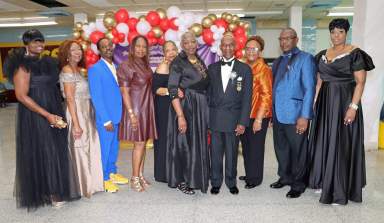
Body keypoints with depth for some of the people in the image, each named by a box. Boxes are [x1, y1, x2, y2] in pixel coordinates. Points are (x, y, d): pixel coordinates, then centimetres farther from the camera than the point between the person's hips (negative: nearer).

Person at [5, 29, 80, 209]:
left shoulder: (48, 63, 11)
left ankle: (56, 190, 25)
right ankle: (42, 193, 19)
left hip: (54, 114, 7)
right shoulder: (23, 66, -10)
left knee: (56, 153, 11)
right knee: (39, 154, 3)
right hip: (34, 117, -7)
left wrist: (56, 114, 7)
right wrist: (47, 115, -20)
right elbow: (21, 96, -17)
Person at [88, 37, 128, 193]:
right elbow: (96, 97, -14)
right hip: (105, 118, -6)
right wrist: (106, 120, -15)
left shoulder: (116, 67, 11)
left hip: (118, 116, 6)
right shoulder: (95, 69, -10)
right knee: (104, 148, 5)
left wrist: (120, 115, 6)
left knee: (114, 147, 17)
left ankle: (112, 173, 33)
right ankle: (104, 179, 21)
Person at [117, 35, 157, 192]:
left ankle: (140, 175, 20)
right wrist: (131, 113, -19)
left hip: (147, 108, 7)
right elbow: (124, 92, -13)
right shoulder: (126, 66, -8)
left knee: (143, 143, 10)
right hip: (135, 108, -7)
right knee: (139, 143, -4)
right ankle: (134, 178, 8)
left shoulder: (145, 65, 12)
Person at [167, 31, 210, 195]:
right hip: (185, 107, -7)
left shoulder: (200, 62, 12)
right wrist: (180, 116, -23)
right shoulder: (178, 62, -8)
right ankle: (181, 181, 16)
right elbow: (172, 90, -15)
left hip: (201, 108, 7)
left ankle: (194, 177, 30)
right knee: (184, 144, 0)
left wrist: (206, 110, 1)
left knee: (199, 143, 13)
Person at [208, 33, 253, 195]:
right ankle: (216, 182, 23)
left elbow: (247, 97, -1)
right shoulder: (212, 68, 10)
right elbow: (208, 92, 9)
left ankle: (231, 182, 25)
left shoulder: (244, 69, 3)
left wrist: (243, 122, -7)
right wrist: (206, 118, 1)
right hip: (215, 119, 2)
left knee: (231, 153, 7)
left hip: (233, 118, -1)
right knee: (216, 153, 7)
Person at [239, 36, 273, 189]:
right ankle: (249, 174, 33)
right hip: (243, 115, 6)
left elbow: (266, 95, -14)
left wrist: (259, 119, -17)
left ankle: (255, 178, 23)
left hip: (258, 117, -6)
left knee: (255, 148, 6)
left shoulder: (264, 69, -11)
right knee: (246, 147, 16)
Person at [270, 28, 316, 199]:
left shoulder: (305, 59, -4)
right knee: (281, 149, 16)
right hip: (278, 114, 6)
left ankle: (298, 185, 22)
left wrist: (304, 116, -16)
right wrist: (272, 113, 12)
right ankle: (284, 177, 34)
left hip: (296, 115, -6)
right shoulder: (277, 62, 15)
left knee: (297, 151, 6)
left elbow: (309, 88, -10)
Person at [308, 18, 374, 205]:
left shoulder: (354, 54, -6)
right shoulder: (323, 55, 11)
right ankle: (324, 181, 26)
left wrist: (353, 107, -19)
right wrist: (315, 102, 7)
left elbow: (360, 82, -11)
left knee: (342, 144, -1)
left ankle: (339, 191, 11)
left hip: (344, 101, -6)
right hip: (325, 102, 6)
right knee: (324, 141, 11)